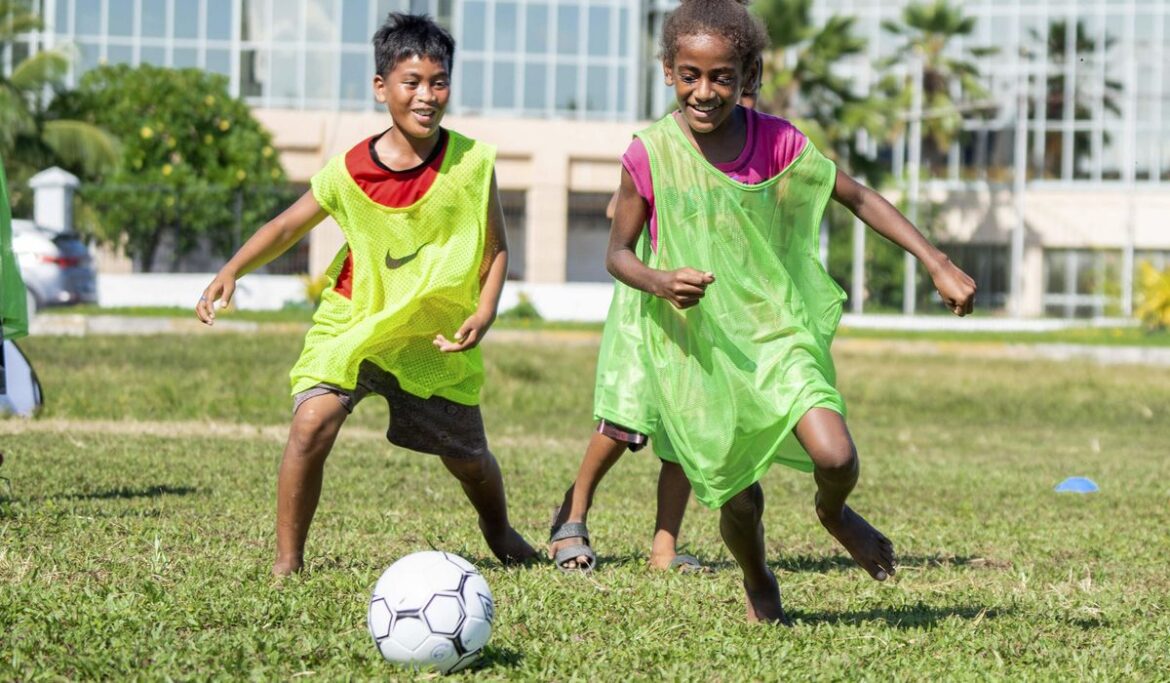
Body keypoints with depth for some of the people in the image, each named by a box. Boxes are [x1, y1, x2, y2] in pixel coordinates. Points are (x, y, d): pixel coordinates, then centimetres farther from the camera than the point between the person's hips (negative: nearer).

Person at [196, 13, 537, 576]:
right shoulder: (348, 172, -15)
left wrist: (483, 315, -18)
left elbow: (495, 251, -3)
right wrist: (230, 272, -15)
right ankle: (286, 562, -12)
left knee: (467, 458, 14)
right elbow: (287, 226, -1)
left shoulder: (471, 163, -14)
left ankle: (500, 533, 49)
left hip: (438, 339, 1)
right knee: (312, 421, -25)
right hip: (354, 321, -1)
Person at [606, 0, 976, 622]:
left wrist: (937, 264, -4)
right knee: (738, 497, 3)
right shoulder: (650, 155, -9)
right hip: (696, 346, 0)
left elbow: (858, 197, 2)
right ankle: (758, 584, 39)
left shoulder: (776, 142, -6)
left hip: (776, 331, 1)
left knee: (836, 459, -19)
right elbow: (618, 252, 1)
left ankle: (833, 513, 19)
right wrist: (659, 281, -21)